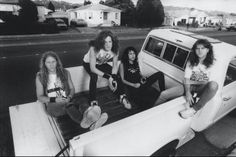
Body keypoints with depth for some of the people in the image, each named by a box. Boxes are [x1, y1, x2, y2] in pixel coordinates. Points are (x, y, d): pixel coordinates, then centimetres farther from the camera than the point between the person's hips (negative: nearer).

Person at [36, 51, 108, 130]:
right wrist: (54, 99, -15)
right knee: (68, 105, -38)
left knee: (82, 100, -33)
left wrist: (69, 97, -12)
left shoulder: (65, 73, 10)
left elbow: (72, 89, 10)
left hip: (67, 102, 2)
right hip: (52, 105, -2)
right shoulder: (40, 77, 4)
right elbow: (40, 97, 3)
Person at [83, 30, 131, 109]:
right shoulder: (94, 49, -37)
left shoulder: (115, 49, -25)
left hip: (101, 64, 4)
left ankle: (122, 97, 7)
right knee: (94, 76, -35)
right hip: (89, 63, -4)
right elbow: (92, 68, -35)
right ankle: (93, 101, -18)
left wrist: (113, 78, -30)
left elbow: (115, 65, -15)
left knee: (117, 76, -12)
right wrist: (108, 77, -42)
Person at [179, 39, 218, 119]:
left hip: (203, 89, -1)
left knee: (213, 85, -39)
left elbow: (209, 82, -9)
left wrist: (192, 81, -7)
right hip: (191, 87, 2)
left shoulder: (212, 63, -4)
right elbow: (186, 78, -7)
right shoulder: (191, 61, 3)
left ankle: (194, 109, -32)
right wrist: (187, 92, -22)